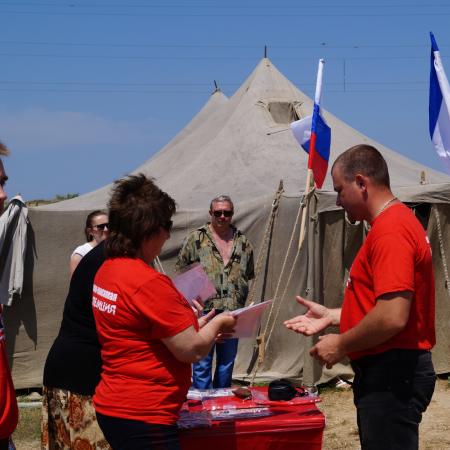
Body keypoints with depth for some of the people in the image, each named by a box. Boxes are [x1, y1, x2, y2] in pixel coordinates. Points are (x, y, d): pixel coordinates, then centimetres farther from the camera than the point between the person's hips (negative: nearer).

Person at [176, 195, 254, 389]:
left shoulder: (243, 242, 11)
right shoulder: (195, 239, 0)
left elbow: (249, 276, 20)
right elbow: (181, 273, 2)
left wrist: (241, 303, 13)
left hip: (233, 312, 4)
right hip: (203, 311, -4)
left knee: (227, 362, 13)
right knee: (202, 364, -3)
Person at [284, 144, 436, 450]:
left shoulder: (390, 231, -20)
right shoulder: (397, 222, 15)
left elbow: (392, 317, -28)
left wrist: (340, 345, -14)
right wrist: (331, 316, 14)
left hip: (393, 377, -11)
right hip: (390, 371, 11)